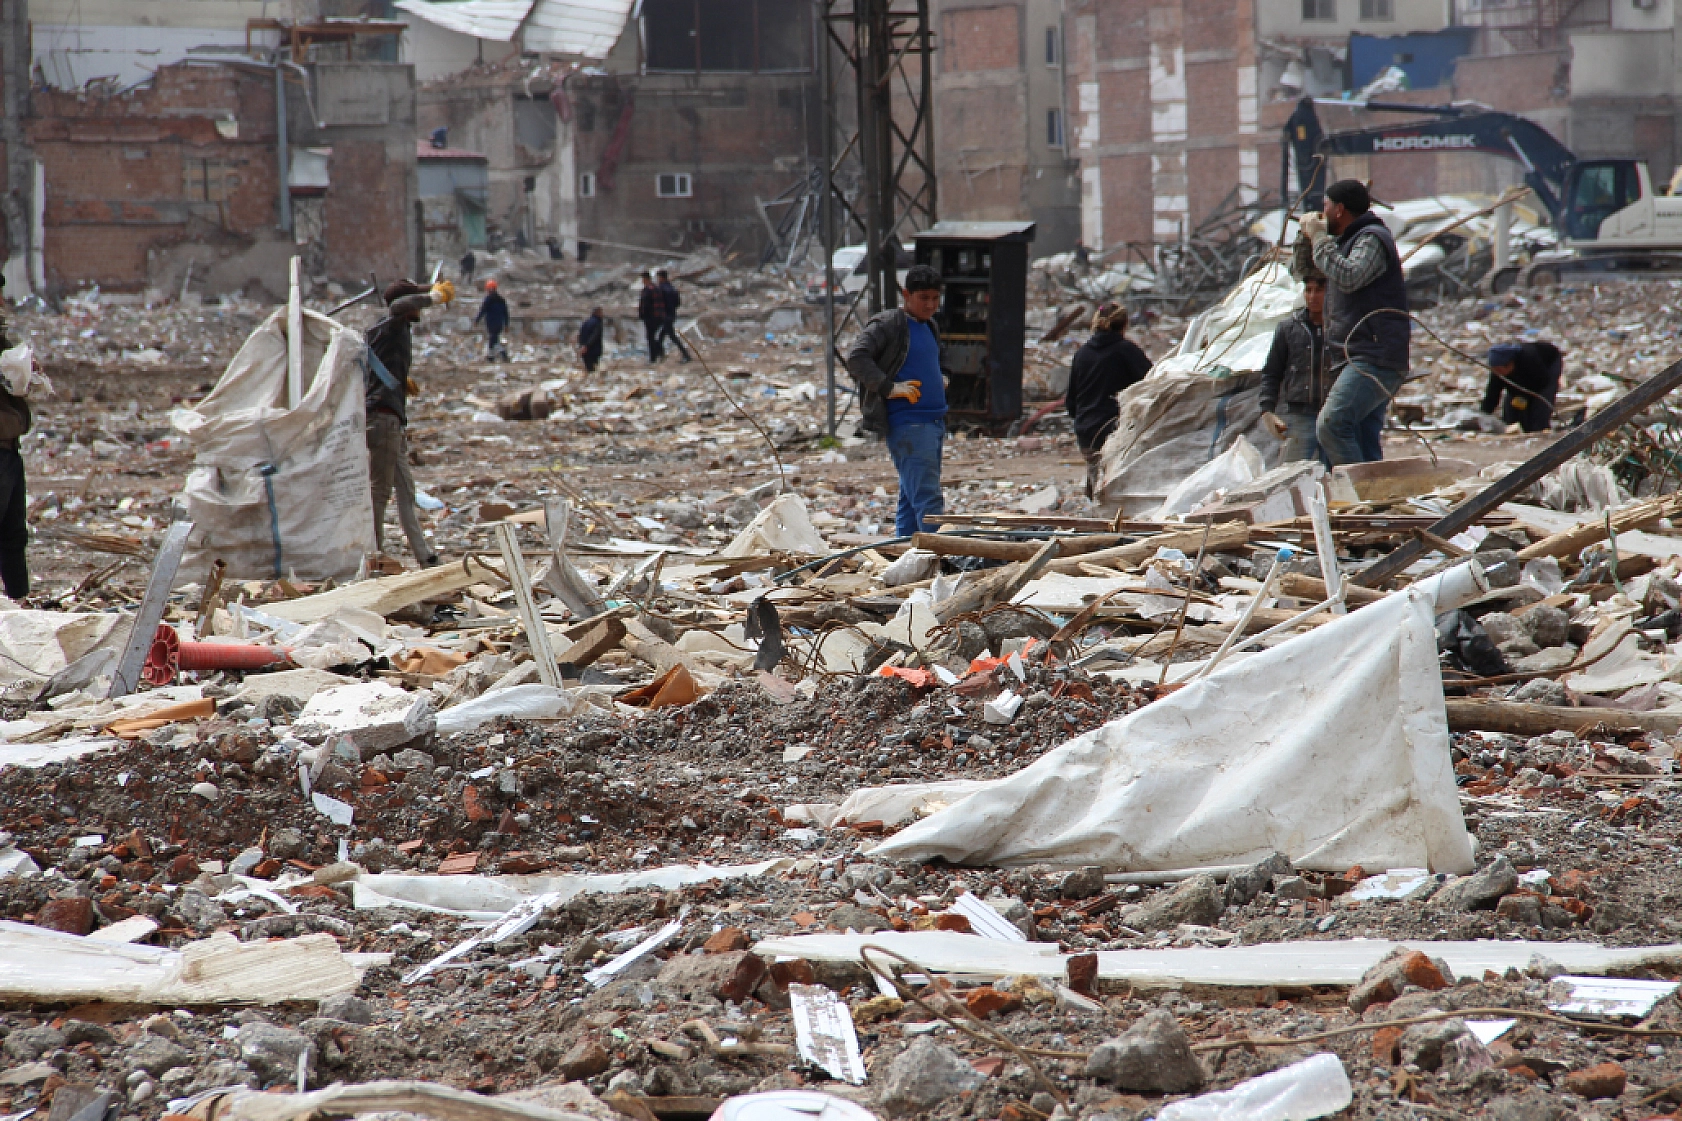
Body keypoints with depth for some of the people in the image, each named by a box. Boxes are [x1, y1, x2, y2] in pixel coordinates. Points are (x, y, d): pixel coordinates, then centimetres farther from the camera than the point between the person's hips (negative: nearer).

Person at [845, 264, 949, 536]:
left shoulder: (929, 328, 19)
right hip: (907, 424, -9)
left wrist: (939, 380, 16)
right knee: (927, 498, -15)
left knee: (912, 497, 12)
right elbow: (856, 357, -18)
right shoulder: (888, 324, -8)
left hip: (934, 422, 9)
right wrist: (888, 388, -21)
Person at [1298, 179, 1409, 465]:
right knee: (1362, 442, 6)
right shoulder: (1350, 241, 26)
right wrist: (1310, 238, 22)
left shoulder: (1372, 239, -6)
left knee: (1331, 425, -25)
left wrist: (1319, 238, -15)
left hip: (1373, 360, -11)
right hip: (1359, 360, 11)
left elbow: (1348, 278, -25)